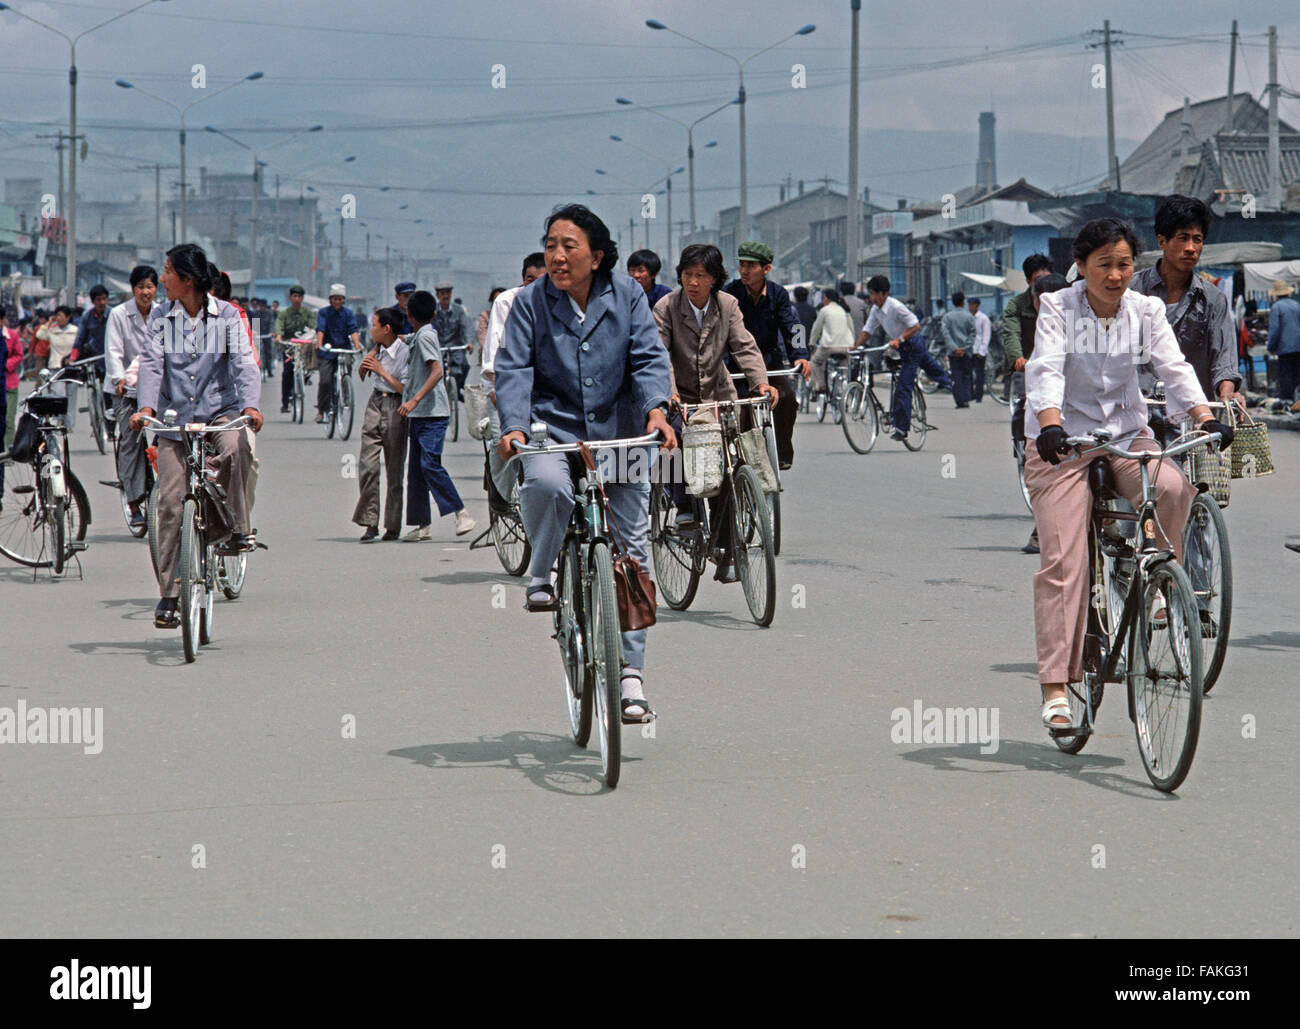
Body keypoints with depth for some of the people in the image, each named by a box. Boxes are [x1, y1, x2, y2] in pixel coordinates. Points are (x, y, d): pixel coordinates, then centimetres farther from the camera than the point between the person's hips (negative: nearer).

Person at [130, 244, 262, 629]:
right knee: (171, 501, -5)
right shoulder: (161, 318, 6)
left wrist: (250, 404, -28)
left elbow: (244, 363, -9)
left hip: (220, 411, -2)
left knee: (234, 447, -37)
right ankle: (168, 595, 4)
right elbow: (151, 364, -4)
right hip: (175, 417, 2)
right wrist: (146, 407, -22)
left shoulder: (227, 316, 0)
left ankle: (237, 530, -17)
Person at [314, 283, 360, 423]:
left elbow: (353, 330, -5)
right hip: (327, 351, -2)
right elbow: (320, 329, -9)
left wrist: (357, 345, -22)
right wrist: (319, 343, -27)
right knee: (325, 381, -14)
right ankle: (321, 410, -4)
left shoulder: (348, 314, 7)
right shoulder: (323, 312, 3)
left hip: (344, 349, 2)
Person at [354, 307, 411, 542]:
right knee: (368, 465, -6)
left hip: (395, 408, -6)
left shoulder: (405, 351, -11)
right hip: (375, 403, 6)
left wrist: (382, 371, -13)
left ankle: (393, 526, 11)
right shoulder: (380, 349, 8)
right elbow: (362, 376, 21)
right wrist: (369, 359, 2)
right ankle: (370, 523, -5)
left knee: (394, 470, 2)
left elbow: (405, 389, -14)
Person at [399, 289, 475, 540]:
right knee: (415, 468, 7)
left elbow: (437, 372, -21)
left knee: (430, 464, -16)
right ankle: (423, 524, 8)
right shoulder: (418, 337, 18)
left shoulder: (424, 336, -10)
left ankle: (462, 514, -13)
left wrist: (414, 400, -27)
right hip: (419, 414, 10)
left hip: (432, 413, -10)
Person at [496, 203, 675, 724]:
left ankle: (630, 671, 7)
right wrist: (513, 426, -24)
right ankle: (540, 574, -6)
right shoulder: (530, 301, 0)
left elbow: (649, 357, -3)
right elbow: (514, 369, -7)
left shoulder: (627, 295, 2)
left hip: (620, 432, 1)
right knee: (545, 483, -36)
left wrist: (656, 409, -22)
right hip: (555, 429, -1)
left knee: (631, 548, -2)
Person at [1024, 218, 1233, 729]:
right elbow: (1045, 370, -23)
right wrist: (1050, 424, -41)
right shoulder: (1057, 308, -9)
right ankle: (1056, 686, -9)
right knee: (1063, 561, -11)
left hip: (1126, 432, 3)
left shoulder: (1146, 310, 0)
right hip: (1063, 438, -3)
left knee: (1173, 487, -30)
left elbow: (1174, 366, -10)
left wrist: (1206, 417, -27)